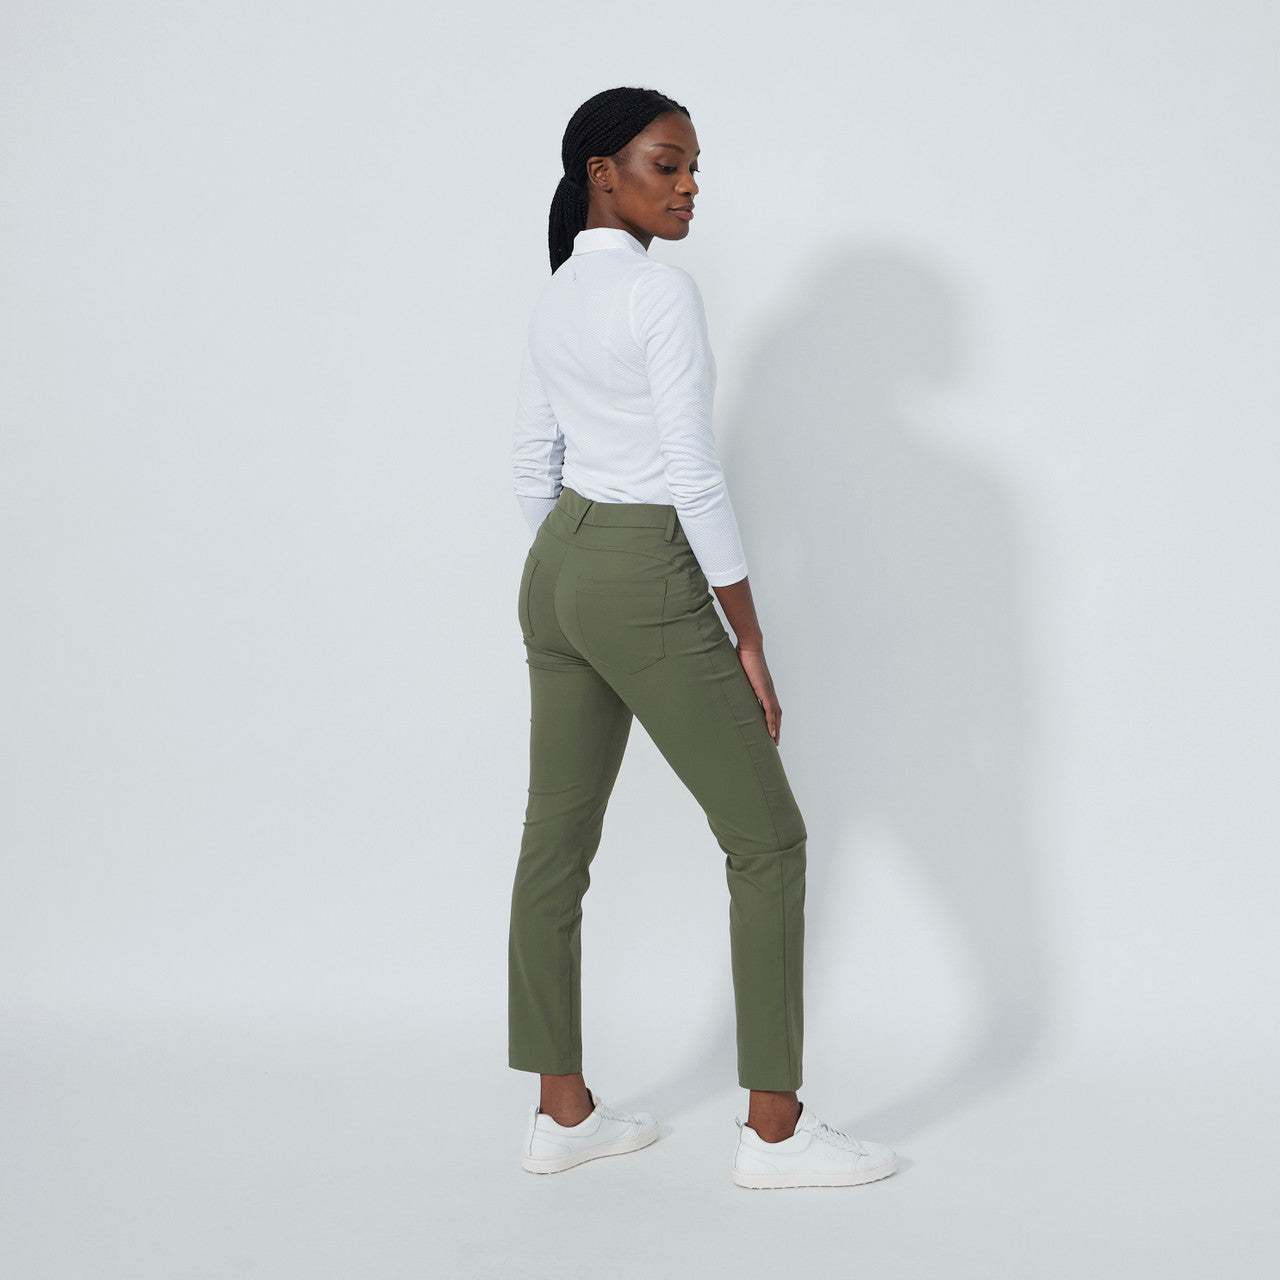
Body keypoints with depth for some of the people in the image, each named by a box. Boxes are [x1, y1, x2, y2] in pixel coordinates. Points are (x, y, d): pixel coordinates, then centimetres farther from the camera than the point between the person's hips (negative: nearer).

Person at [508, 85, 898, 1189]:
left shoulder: (554, 300, 12)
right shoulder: (663, 290, -15)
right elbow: (694, 476, -18)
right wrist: (749, 641, -13)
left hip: (556, 572, 9)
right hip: (648, 583, -9)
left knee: (559, 842, 10)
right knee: (767, 837, 0)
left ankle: (562, 1111, 20)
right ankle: (774, 1129, 5)